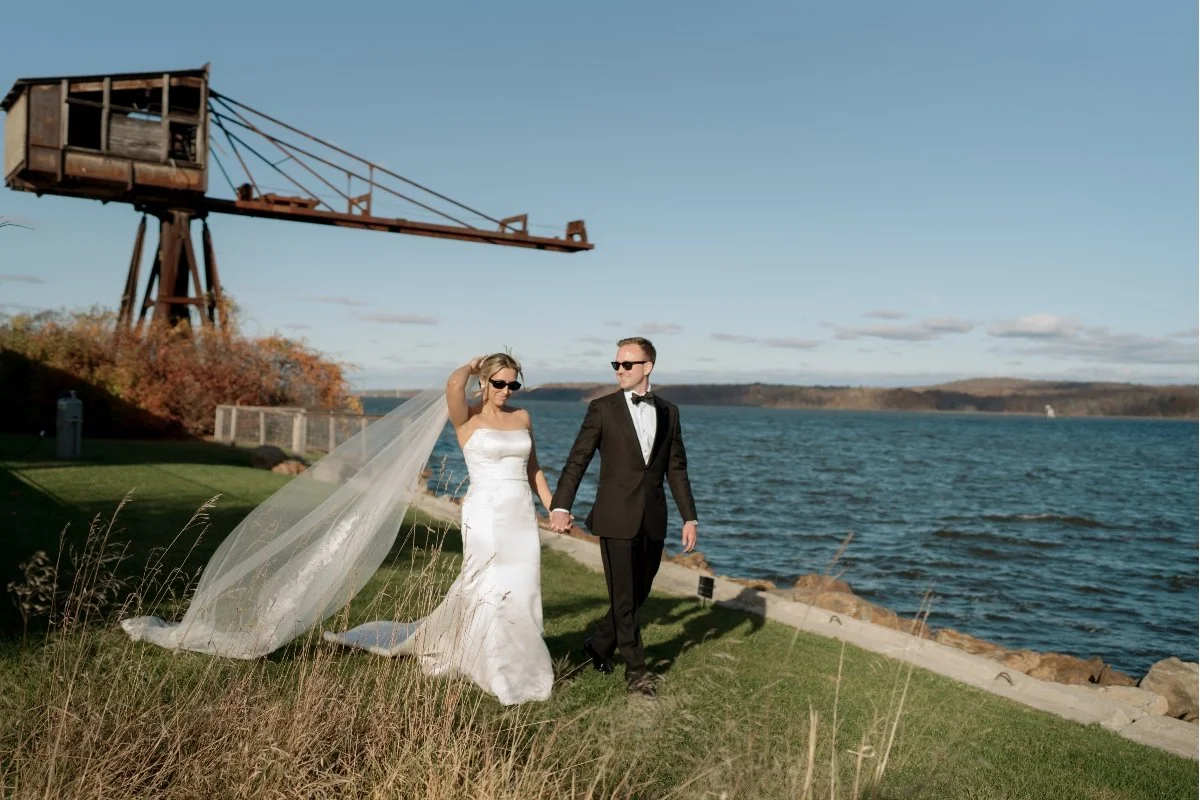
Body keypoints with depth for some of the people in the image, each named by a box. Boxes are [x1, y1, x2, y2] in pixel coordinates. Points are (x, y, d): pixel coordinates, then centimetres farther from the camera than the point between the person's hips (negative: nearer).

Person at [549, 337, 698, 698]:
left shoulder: (668, 412, 8)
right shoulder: (603, 409, -2)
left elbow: (676, 469, 10)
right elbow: (577, 461, -7)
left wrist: (689, 518, 6)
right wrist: (561, 507, -18)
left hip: (653, 520, 4)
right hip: (617, 519, -4)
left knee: (638, 595, 14)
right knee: (623, 598, 1)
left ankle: (598, 647, 34)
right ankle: (635, 669, 15)